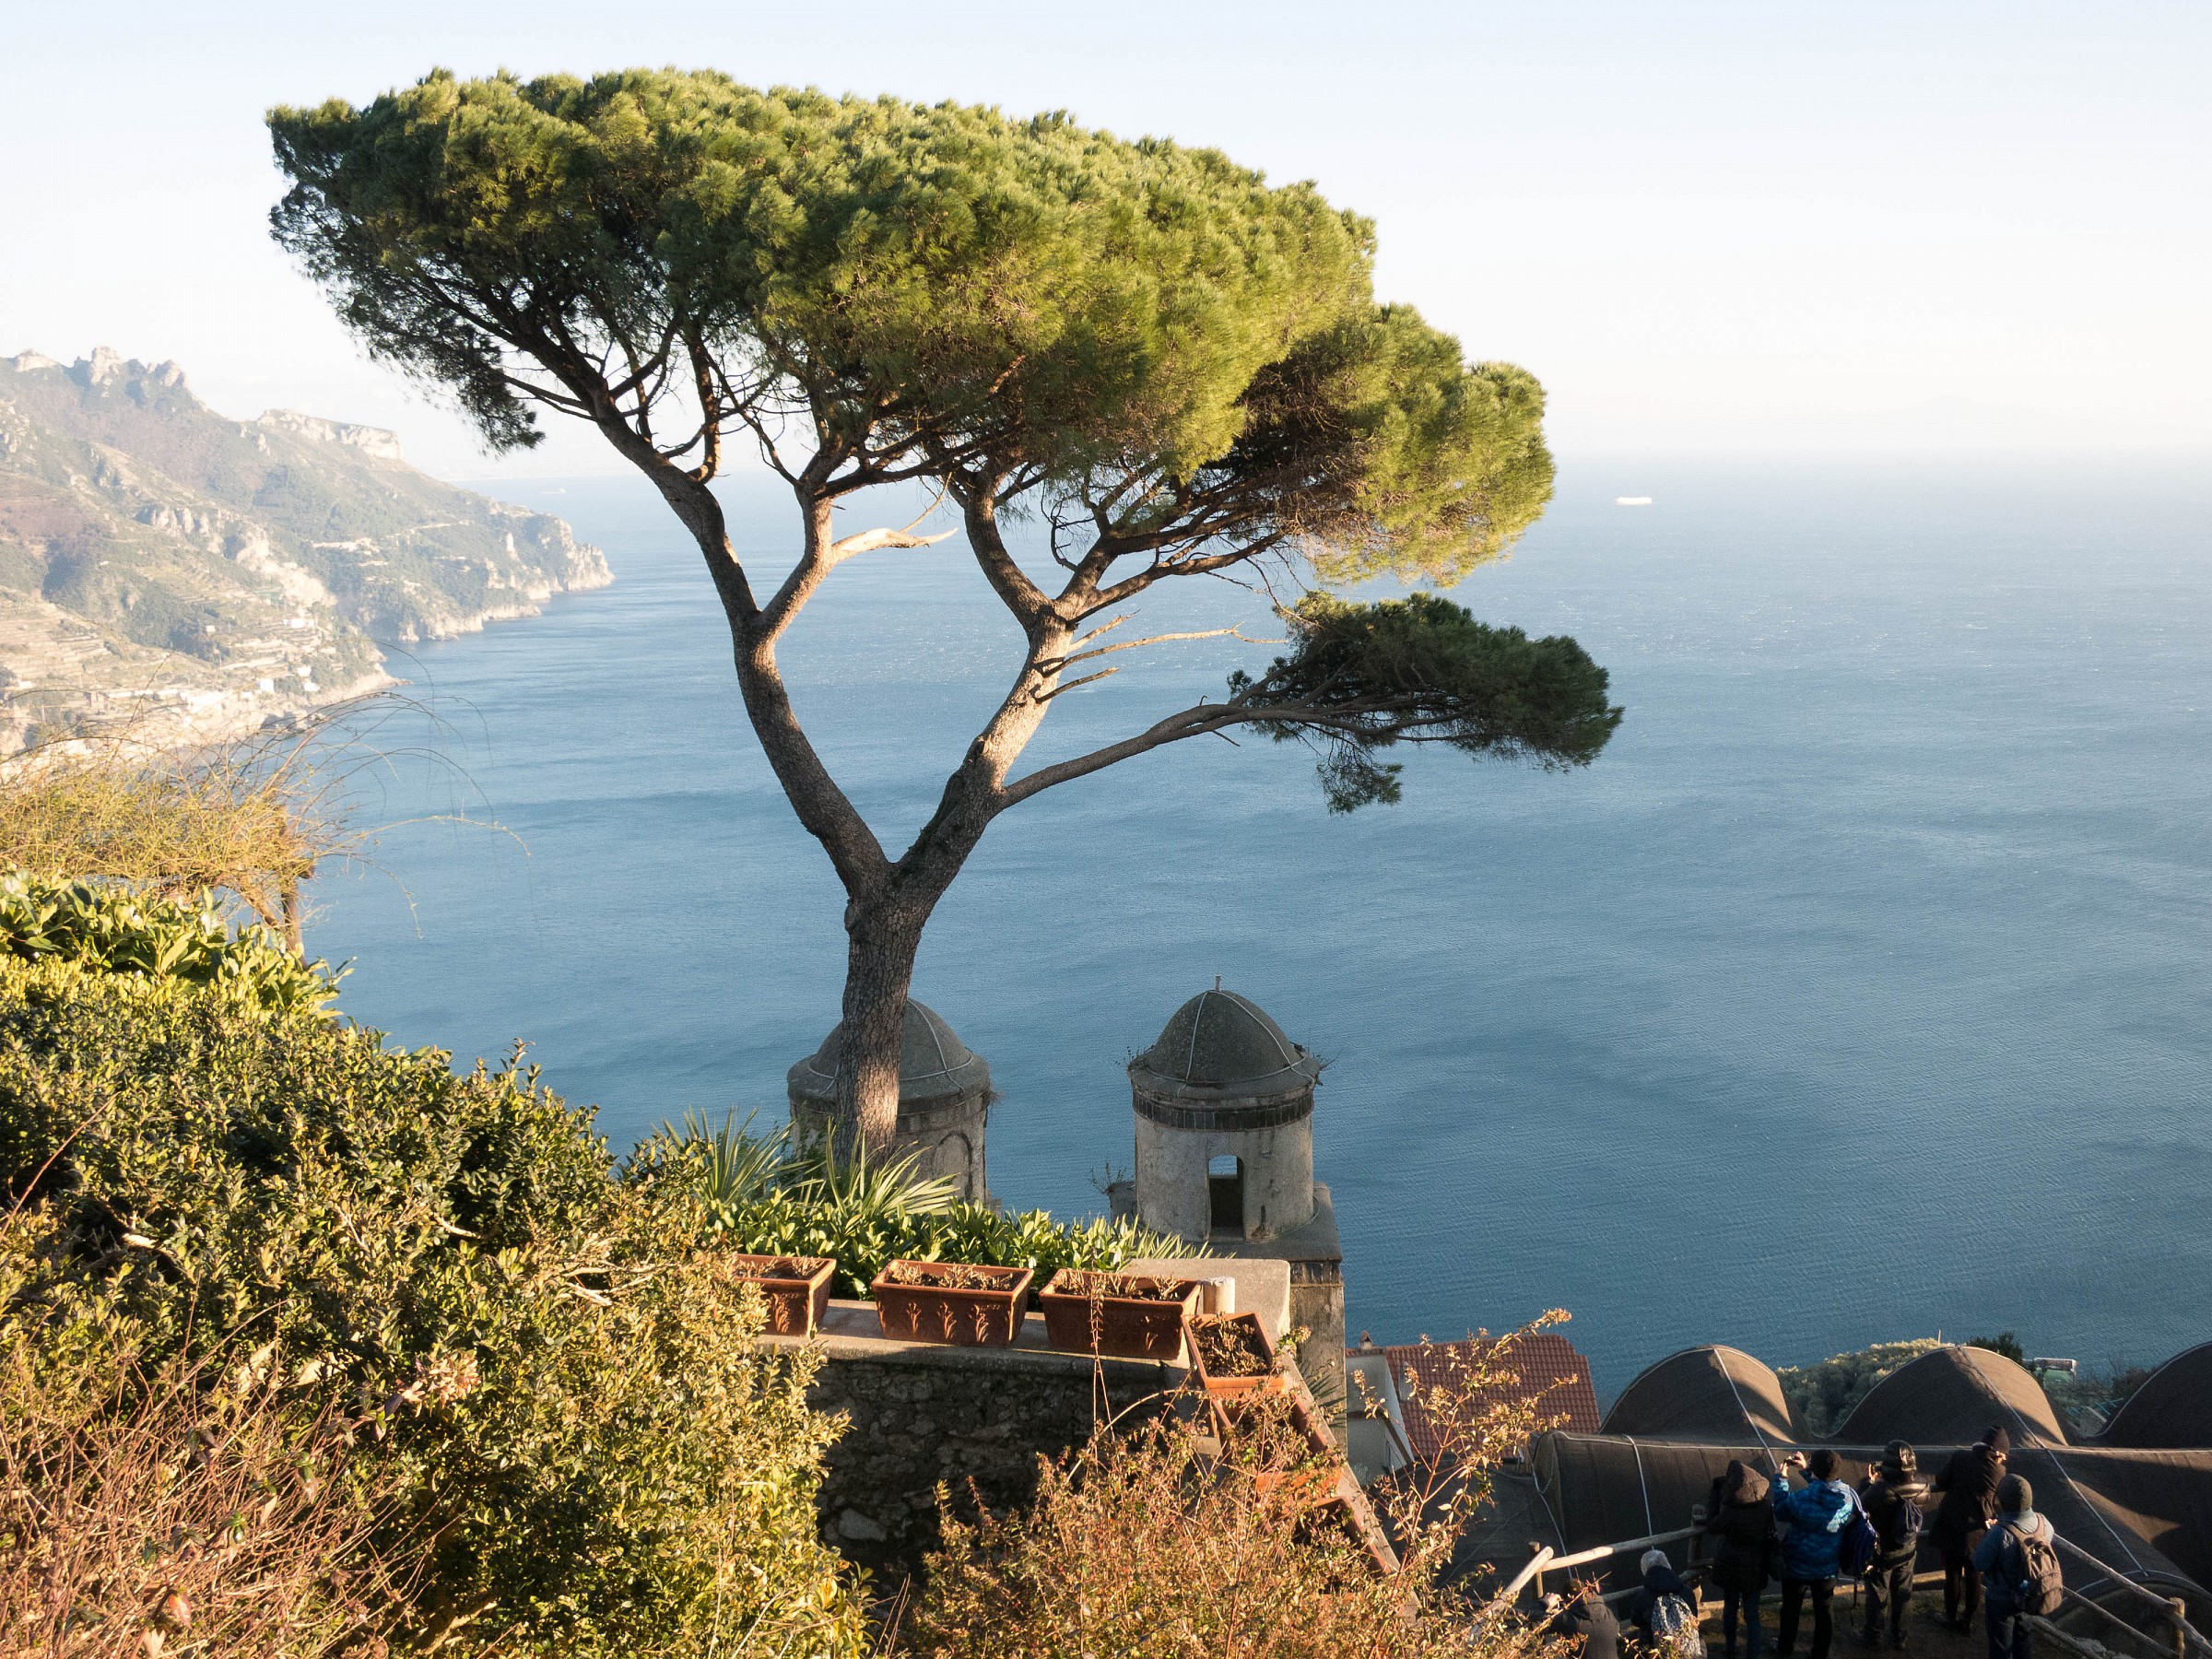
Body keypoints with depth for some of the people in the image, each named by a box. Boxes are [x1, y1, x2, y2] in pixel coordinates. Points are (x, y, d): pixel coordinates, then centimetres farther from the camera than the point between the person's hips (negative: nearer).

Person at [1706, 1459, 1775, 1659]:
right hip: (1755, 1569, 2)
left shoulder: (1730, 1514, -31)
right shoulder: (1766, 1507, -18)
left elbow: (1711, 1526, -10)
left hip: (1731, 1568, -2)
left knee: (1730, 1608, 21)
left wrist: (1715, 1494, -10)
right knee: (1752, 1615, 12)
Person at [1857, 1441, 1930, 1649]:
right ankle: (1898, 1637, 38)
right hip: (1908, 1552, 3)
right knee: (1902, 1594, 23)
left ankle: (1872, 1636, 34)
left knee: (1876, 1595, 18)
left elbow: (1860, 1505, -17)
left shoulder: (1879, 1491, -35)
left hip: (1882, 1553, -3)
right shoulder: (1921, 1487, -21)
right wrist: (1882, 1481, -3)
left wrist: (1868, 1482, -8)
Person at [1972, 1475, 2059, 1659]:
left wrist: (1985, 1538, -13)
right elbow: (2054, 1545, 4)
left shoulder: (2000, 1533, -38)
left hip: (2001, 1601, -5)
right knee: (2021, 1637, 30)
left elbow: (1979, 1564, -25)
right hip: (2027, 1595, 5)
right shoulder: (2042, 1522, -19)